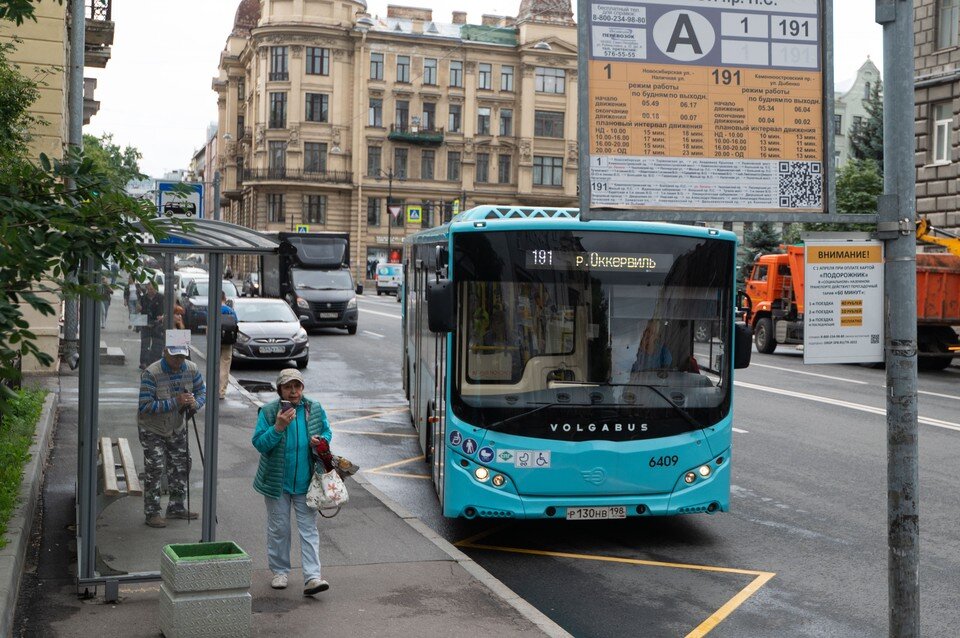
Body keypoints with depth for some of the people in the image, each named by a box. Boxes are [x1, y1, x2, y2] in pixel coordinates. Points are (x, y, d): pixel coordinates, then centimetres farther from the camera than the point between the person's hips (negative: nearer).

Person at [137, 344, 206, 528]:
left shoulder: (191, 369, -10)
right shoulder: (151, 373, -27)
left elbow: (202, 392, 1)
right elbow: (145, 406, -31)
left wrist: (195, 403, -23)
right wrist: (175, 402, -37)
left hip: (178, 428, 6)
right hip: (152, 430, -6)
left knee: (181, 467, 11)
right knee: (154, 469, -7)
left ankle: (176, 507, 26)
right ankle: (152, 512, 4)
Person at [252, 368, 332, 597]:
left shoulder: (315, 409, 1)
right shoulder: (268, 412, -7)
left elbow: (327, 432, 15)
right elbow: (259, 443, -12)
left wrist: (321, 439, -9)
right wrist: (278, 427, -26)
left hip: (306, 482, 1)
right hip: (277, 481, -1)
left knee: (309, 528, -2)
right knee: (278, 528, 10)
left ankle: (312, 577, -4)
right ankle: (280, 571, 26)